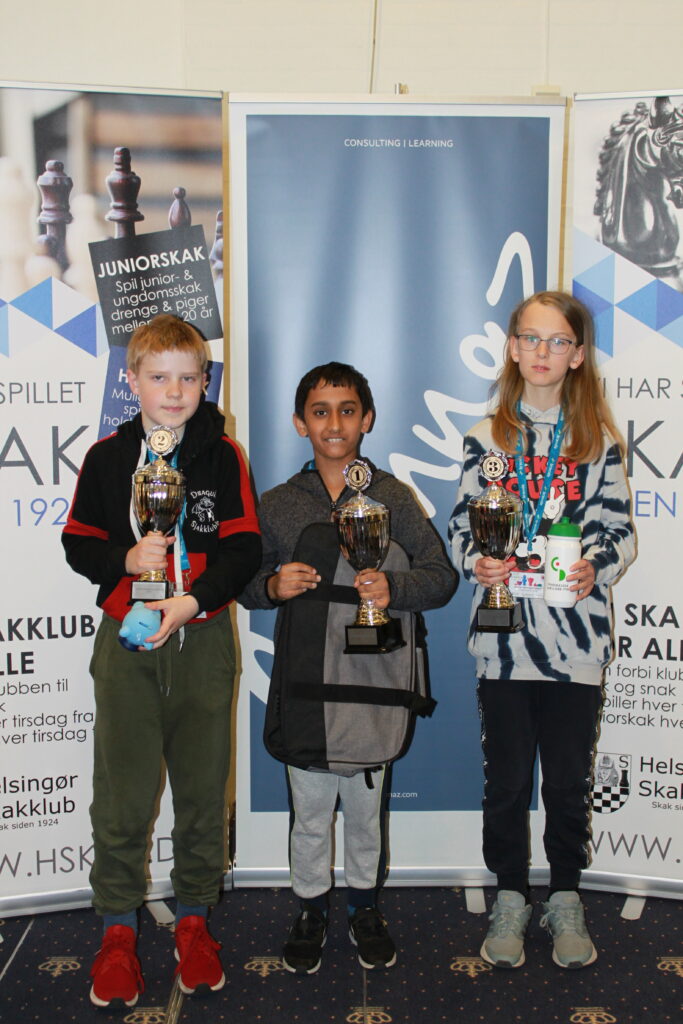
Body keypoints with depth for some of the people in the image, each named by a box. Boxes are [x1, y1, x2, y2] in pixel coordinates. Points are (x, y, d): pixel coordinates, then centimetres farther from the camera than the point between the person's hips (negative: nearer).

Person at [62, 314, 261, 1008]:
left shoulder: (222, 455, 1)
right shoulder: (107, 456, 4)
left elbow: (244, 547, -4)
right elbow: (78, 543, 7)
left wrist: (193, 599, -18)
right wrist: (127, 559, -12)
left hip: (202, 639, 0)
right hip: (126, 640, 0)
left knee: (203, 786, 8)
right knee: (121, 789, 2)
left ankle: (193, 918, 27)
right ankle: (117, 926, 21)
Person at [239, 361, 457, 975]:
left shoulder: (394, 498, 1)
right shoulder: (277, 505, 4)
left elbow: (441, 575, 2)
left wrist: (393, 587, -17)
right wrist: (273, 585, -12)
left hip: (372, 677, 0)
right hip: (303, 679, 1)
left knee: (367, 802, 13)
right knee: (308, 808, 10)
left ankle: (365, 906, 35)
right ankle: (311, 909, 31)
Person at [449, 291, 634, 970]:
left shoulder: (598, 438, 5)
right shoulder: (487, 437, 6)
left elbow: (618, 527, 4)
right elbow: (462, 526, 6)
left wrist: (596, 568, -15)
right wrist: (477, 563, -14)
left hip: (576, 636, 0)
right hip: (503, 636, 0)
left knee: (569, 777, 10)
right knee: (506, 776, 8)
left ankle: (566, 900, 29)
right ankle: (510, 898, 26)